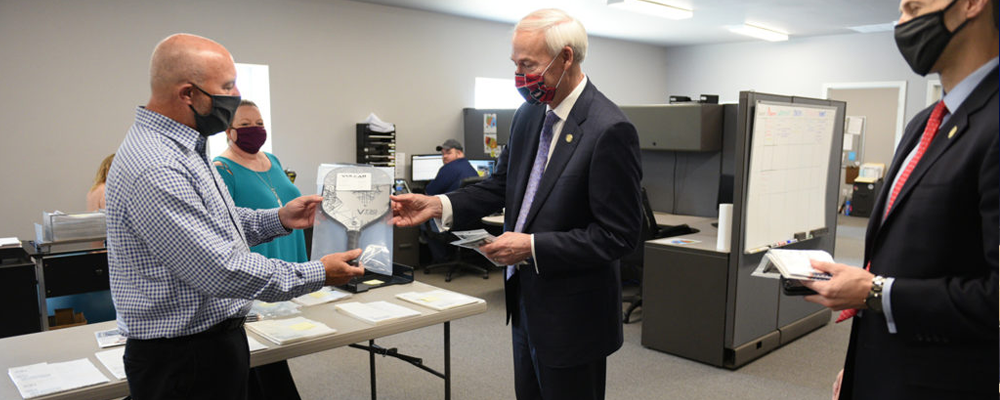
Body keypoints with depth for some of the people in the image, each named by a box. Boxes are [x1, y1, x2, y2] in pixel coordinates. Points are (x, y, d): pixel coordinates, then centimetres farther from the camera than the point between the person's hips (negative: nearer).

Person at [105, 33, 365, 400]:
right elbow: (219, 270, -30)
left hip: (213, 340, 10)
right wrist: (317, 275, -22)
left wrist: (279, 219, 4)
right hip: (185, 362, -10)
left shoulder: (180, 149, 7)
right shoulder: (155, 170, -27)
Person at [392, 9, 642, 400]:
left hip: (571, 315, -7)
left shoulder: (609, 130, -21)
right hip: (526, 299, 7)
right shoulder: (529, 114, 2)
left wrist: (533, 247, -23)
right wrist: (438, 205, -5)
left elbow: (618, 235, -20)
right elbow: (501, 186, 10)